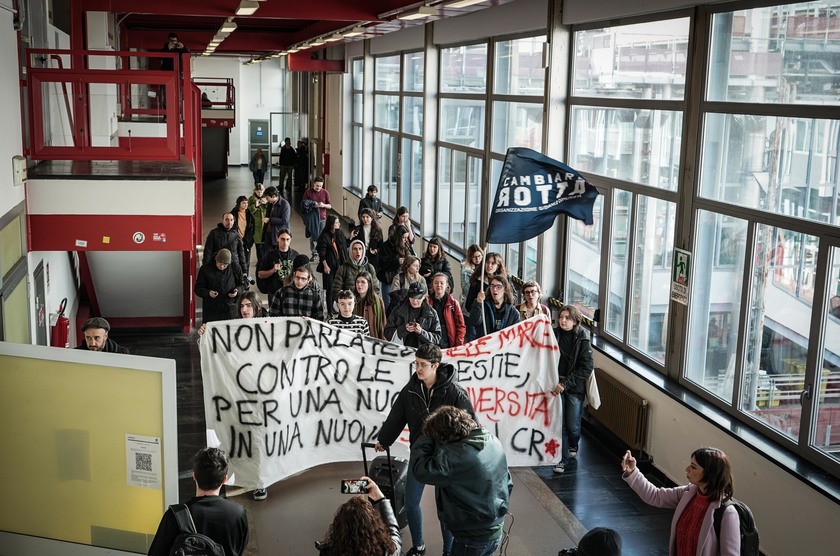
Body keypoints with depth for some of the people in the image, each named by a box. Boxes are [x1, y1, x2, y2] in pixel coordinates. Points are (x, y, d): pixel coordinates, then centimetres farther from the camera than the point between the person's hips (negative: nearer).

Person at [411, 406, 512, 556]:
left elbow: (419, 469, -20)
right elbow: (507, 483, 7)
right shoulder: (493, 441, -4)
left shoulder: (453, 457, -30)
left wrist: (429, 436, -12)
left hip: (472, 538, -7)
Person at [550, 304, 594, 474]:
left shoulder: (582, 340, -7)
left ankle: (573, 445, 38)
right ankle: (562, 458, 14)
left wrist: (565, 384, -18)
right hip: (557, 386, 1)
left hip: (575, 388, -1)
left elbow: (586, 368, -11)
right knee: (559, 424, -1)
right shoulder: (554, 335, -2)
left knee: (573, 425, 6)